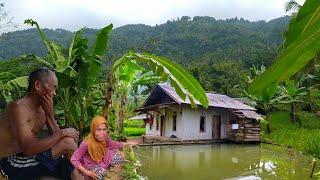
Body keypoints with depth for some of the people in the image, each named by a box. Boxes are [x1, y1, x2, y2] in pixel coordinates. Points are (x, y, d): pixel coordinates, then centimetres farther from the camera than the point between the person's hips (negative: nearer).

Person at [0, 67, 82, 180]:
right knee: (68, 142, -17)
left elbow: (55, 137, -1)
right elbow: (29, 149, -30)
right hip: (13, 164, -8)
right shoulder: (18, 107, -20)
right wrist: (63, 133, -22)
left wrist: (50, 113, -12)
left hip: (30, 158, 8)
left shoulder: (41, 109, 5)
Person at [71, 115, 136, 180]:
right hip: (91, 164, -5)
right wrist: (87, 172, -30)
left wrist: (128, 144, 0)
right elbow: (74, 160, -25)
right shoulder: (86, 143, -32)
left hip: (104, 160, 6)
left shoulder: (105, 137, -17)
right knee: (100, 174, -33)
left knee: (119, 158, -10)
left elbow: (113, 144, 5)